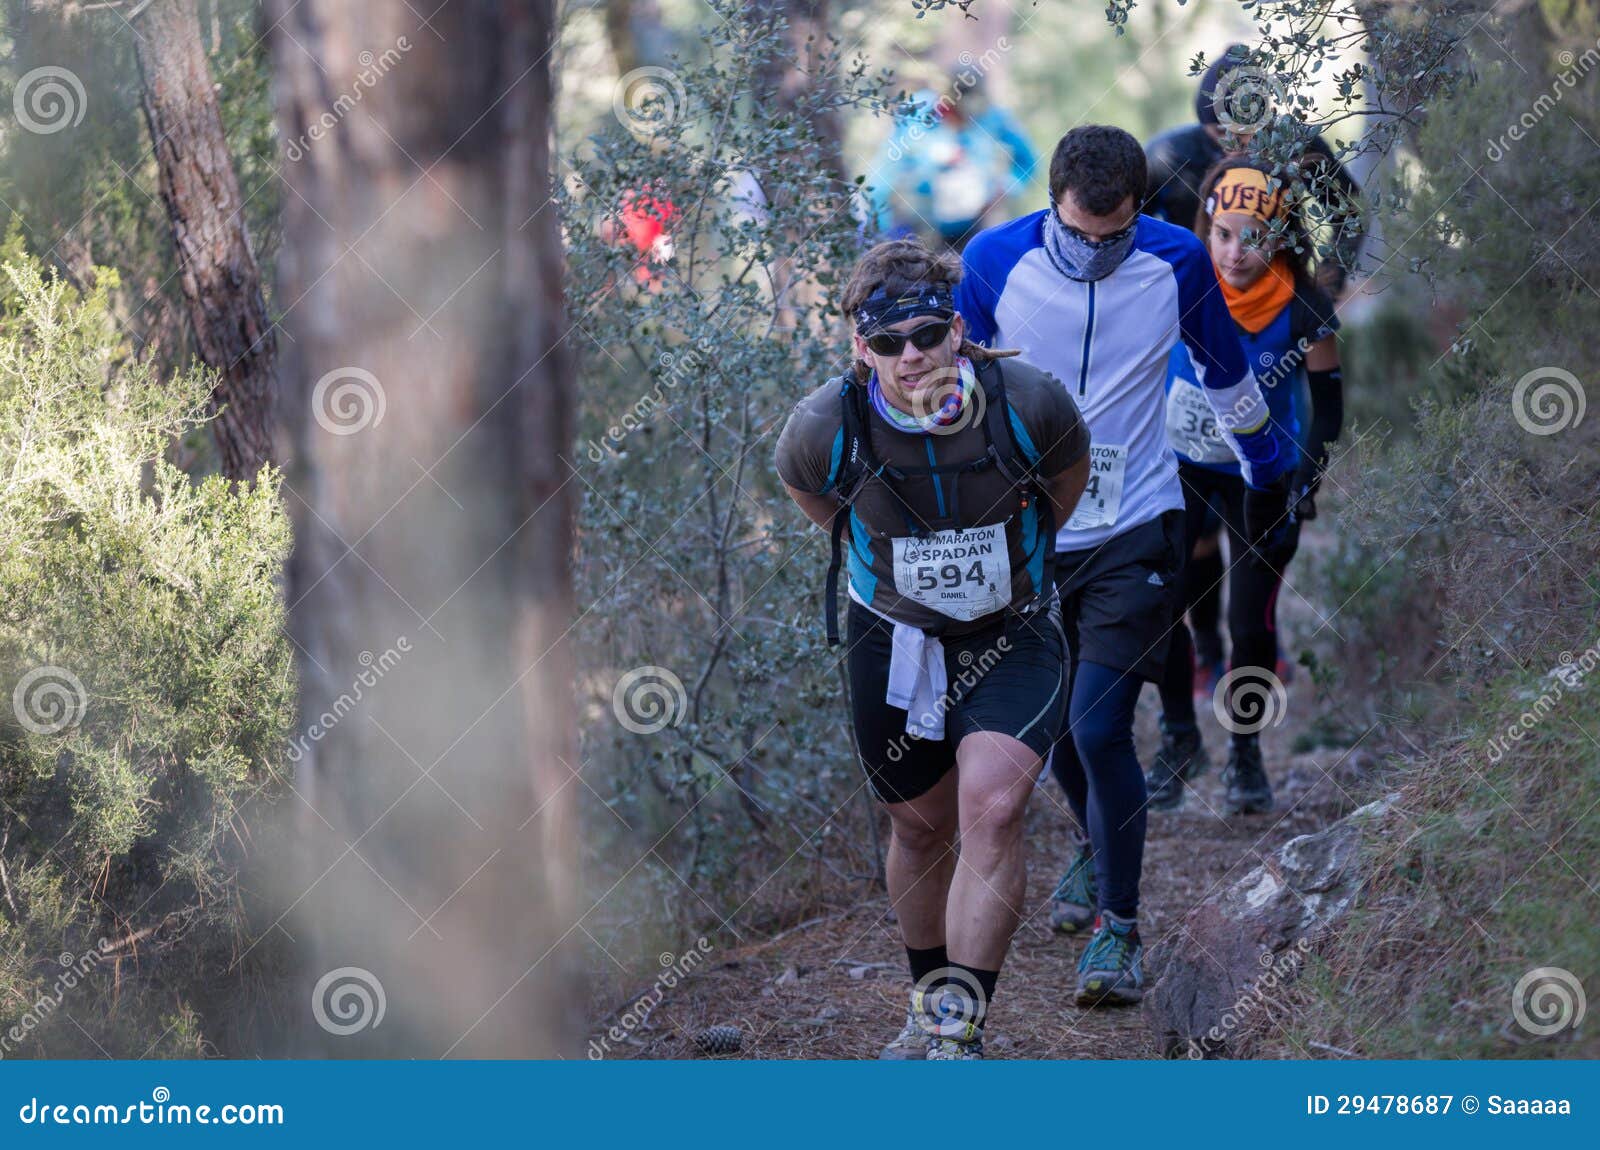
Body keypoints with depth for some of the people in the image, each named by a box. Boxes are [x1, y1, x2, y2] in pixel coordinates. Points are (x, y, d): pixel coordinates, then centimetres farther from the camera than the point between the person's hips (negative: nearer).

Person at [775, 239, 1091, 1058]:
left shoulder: (1029, 404, -22)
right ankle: (928, 1001, 37)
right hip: (892, 641, 1)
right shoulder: (825, 427, -21)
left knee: (991, 807, -20)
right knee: (920, 825, 13)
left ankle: (959, 1028, -17)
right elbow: (802, 487, 5)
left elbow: (1068, 477, 3)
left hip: (1011, 637, -1)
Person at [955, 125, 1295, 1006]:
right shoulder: (996, 262, -9)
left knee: (1099, 730, -12)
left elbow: (1225, 371, 11)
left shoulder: (1179, 264, -8)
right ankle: (1095, 849, 44)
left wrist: (1266, 470, 23)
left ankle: (1119, 925, 1)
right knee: (1054, 726, 14)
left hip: (1134, 529, -2)